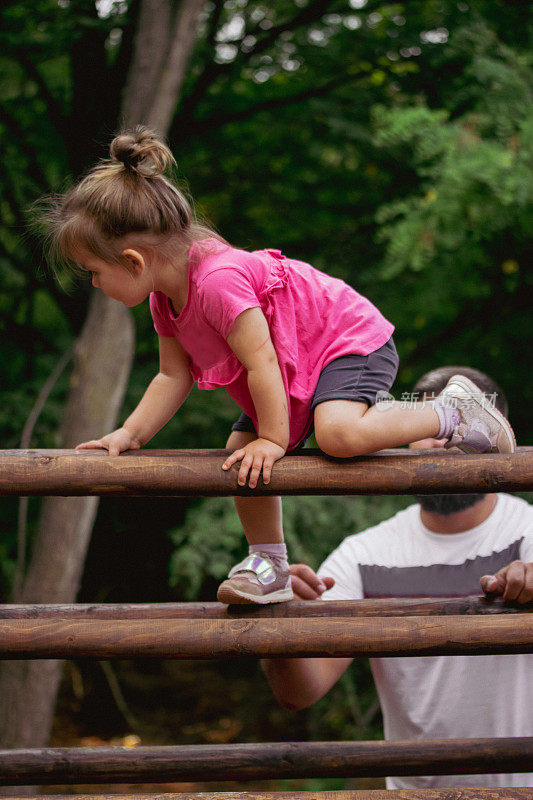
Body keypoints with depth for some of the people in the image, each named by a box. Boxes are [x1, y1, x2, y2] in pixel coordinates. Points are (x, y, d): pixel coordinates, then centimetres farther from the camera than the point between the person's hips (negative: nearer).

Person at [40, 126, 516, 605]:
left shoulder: (218, 281, -33)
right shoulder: (165, 297, -1)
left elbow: (261, 361, -30)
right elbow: (173, 377, 4)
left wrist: (272, 439, -23)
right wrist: (131, 433, -7)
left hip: (352, 341, -10)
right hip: (295, 374, 10)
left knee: (338, 433, -33)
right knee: (242, 453, 3)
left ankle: (452, 414, -12)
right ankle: (269, 565, 16)